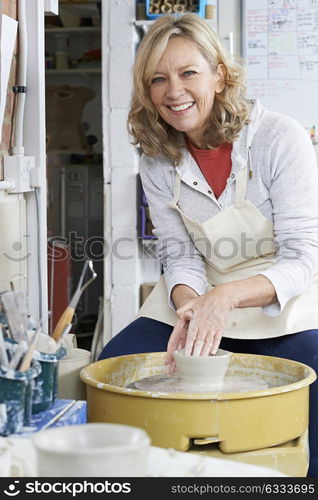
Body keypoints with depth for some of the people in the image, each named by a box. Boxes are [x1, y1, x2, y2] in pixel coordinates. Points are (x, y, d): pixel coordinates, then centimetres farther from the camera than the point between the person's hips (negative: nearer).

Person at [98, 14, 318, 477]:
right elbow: (180, 256, -2)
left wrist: (226, 297, -37)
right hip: (201, 299, 4)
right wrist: (188, 306, -26)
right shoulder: (157, 160, -2)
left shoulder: (280, 138, -17)